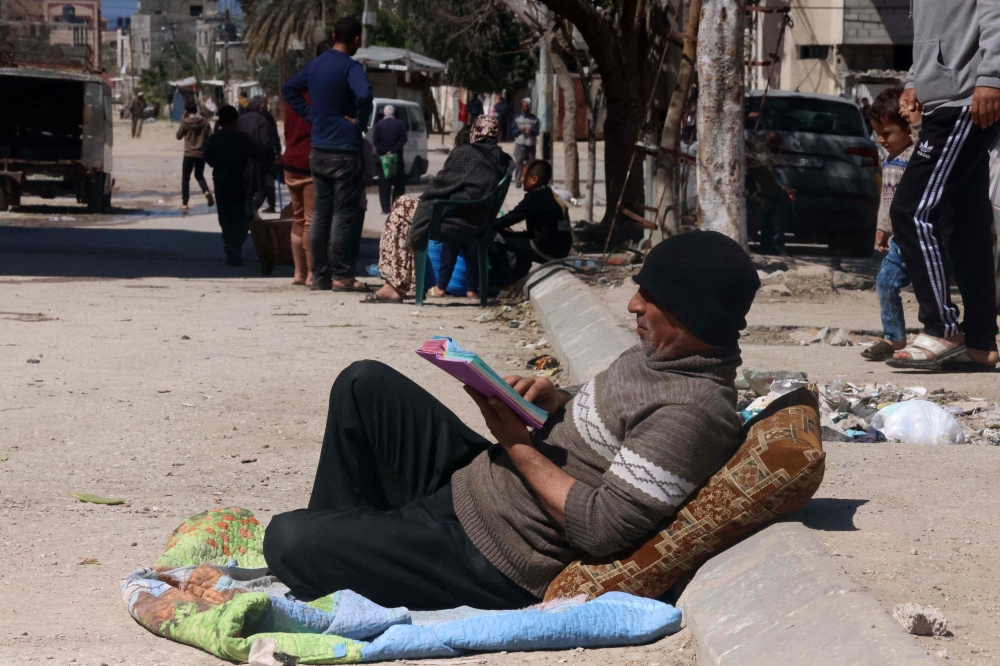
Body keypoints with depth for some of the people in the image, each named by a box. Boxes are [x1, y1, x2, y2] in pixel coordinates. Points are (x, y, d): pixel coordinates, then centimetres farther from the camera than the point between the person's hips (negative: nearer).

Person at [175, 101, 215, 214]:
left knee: (185, 178, 8)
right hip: (202, 154, 3)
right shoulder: (204, 121, -2)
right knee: (199, 176, 20)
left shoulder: (185, 122, -10)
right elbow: (210, 136, -4)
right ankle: (206, 191, -9)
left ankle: (184, 203, 6)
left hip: (189, 154, -3)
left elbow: (179, 136, 2)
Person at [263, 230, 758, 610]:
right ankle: (341, 538, 22)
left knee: (287, 540, -17)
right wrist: (555, 399, -2)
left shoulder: (694, 411, -27)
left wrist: (518, 445, -20)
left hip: (496, 567, -10)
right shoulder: (658, 355, 3)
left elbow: (602, 528, -29)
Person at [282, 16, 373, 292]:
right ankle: (342, 276, -3)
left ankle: (320, 274, 13)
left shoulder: (316, 65, 10)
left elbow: (289, 89, 20)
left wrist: (311, 116, 13)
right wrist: (360, 122, -15)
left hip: (319, 152, 7)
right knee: (346, 213, -3)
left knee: (321, 212, 11)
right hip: (345, 152, -7)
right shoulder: (350, 67, -13)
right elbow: (364, 94, -31)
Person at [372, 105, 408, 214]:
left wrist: (383, 151, -8)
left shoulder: (378, 125, -1)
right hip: (397, 158, 0)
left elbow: (375, 141, -8)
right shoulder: (400, 124, -1)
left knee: (384, 184, 3)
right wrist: (392, 151, -11)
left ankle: (385, 208, -2)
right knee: (399, 184, 6)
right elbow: (403, 140, -9)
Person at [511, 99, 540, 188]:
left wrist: (531, 129, -17)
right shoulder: (517, 118, 7)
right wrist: (520, 130, -14)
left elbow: (537, 131, 2)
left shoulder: (534, 118, 7)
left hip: (531, 145, 1)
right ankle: (518, 181, -7)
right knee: (519, 163, -9)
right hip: (520, 144, -1)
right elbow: (513, 130, 5)